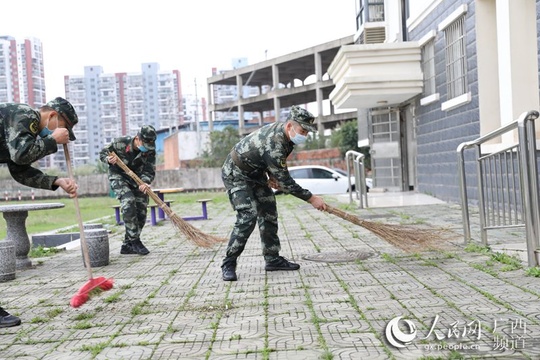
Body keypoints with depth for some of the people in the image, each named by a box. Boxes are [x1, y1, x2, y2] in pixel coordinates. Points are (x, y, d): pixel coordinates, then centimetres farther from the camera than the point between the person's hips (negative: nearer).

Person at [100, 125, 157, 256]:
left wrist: (145, 183, -37)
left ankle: (127, 245, 11)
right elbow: (103, 153, -8)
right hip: (118, 176, -4)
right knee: (128, 202, -26)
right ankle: (134, 241, -16)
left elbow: (149, 171, -16)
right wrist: (109, 159, -31)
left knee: (141, 210, -2)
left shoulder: (150, 151, -16)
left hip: (136, 179, 4)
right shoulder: (120, 143, -23)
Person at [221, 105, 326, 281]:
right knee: (248, 216, -20)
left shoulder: (282, 130, -8)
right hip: (236, 174, -9)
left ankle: (273, 259, 14)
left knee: (269, 214, 6)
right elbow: (285, 182, -31)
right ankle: (228, 264, -10)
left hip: (255, 172, 9)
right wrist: (311, 199, -25)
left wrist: (271, 176, 2)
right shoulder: (274, 145, -36)